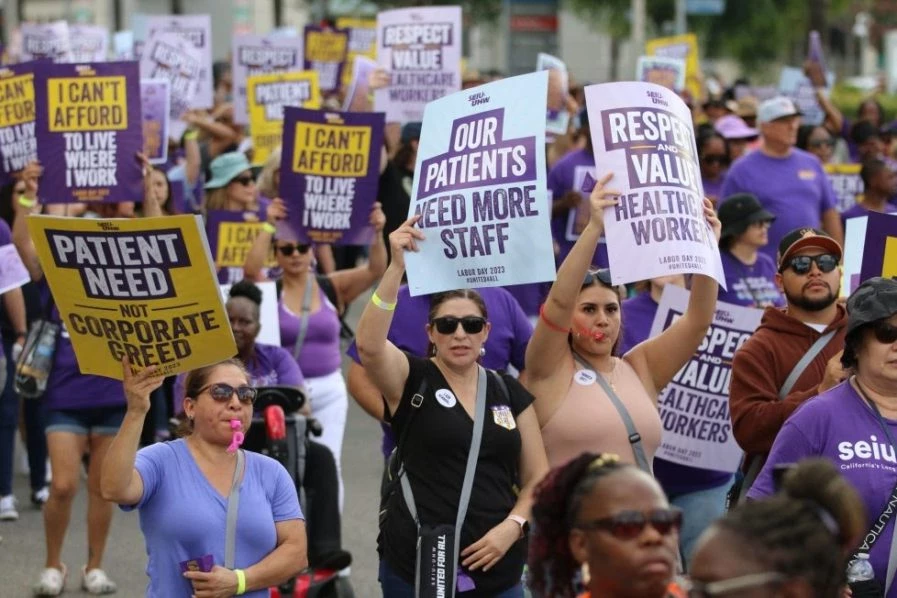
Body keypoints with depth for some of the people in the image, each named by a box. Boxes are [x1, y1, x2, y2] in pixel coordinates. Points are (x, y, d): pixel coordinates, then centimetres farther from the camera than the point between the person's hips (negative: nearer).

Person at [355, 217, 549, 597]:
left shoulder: (510, 393, 11)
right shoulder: (412, 380, 0)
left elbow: (536, 479, 12)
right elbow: (368, 344, -21)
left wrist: (513, 526, -7)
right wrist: (397, 266, -28)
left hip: (497, 567, 3)